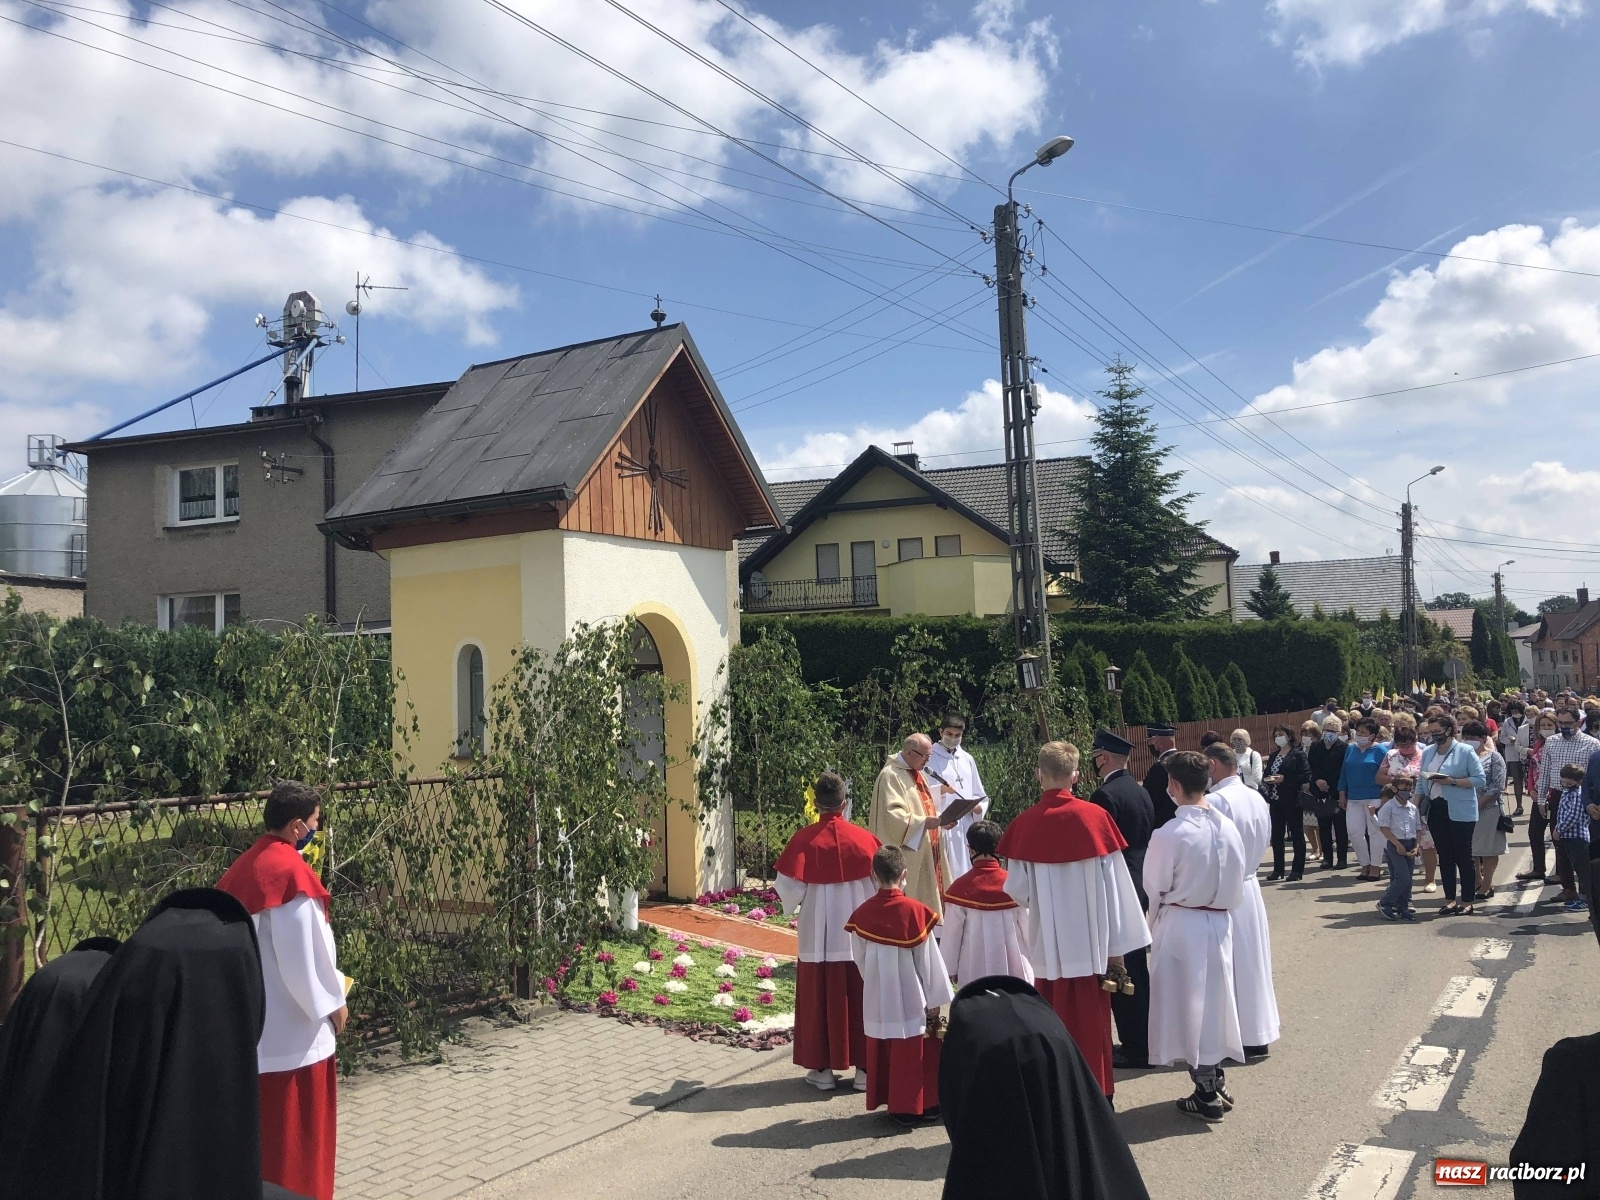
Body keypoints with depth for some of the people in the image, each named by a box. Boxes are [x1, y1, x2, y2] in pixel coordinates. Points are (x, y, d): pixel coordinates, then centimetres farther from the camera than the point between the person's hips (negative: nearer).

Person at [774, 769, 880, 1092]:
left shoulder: (803, 840, -11)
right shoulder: (863, 838, -7)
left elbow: (789, 888, -11)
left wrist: (794, 902, 12)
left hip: (818, 937, -1)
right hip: (859, 937, 1)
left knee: (820, 1000, 10)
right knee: (859, 998, 12)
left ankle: (823, 1069, 16)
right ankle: (864, 1068, 18)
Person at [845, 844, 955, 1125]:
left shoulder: (862, 913, -5)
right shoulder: (915, 910, -16)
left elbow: (860, 958, 6)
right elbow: (929, 960, -9)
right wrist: (935, 999, -1)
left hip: (877, 997, 3)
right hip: (911, 996, -3)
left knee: (882, 1048, 15)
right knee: (914, 1050, 9)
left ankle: (890, 1102, 24)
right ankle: (922, 1105, 18)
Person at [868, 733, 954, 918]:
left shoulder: (916, 772, 15)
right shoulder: (891, 775, -15)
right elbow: (891, 813, -23)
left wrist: (939, 819, 4)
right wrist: (923, 822, -28)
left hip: (924, 852, 10)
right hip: (905, 856, -10)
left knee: (927, 899, 11)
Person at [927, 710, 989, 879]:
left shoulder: (967, 759, 17)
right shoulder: (929, 758, 2)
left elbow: (980, 796, 20)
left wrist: (979, 807, -2)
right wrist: (940, 790, -25)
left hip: (966, 828, 5)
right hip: (940, 829, -5)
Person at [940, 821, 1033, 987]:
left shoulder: (960, 888, -9)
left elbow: (951, 933, -3)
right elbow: (1027, 926, 2)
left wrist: (950, 968, 10)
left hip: (975, 969, -1)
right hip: (1014, 967, 1)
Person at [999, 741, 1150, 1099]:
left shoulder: (1024, 824, -8)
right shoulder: (1094, 817, -9)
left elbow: (1017, 889, -2)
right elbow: (1113, 886, -7)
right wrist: (1115, 946, 0)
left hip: (1048, 944, 1)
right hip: (1090, 944, -1)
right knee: (1090, 1025, 10)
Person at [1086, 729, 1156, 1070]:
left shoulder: (1105, 794, -19)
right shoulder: (1141, 791, 9)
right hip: (1140, 886, 9)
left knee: (1120, 971, 0)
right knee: (1136, 968, 18)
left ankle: (1135, 1047, 6)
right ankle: (1143, 1039, 28)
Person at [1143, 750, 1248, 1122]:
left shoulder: (1169, 835, -21)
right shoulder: (1228, 827, -5)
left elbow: (1155, 889, -8)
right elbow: (1236, 888, 4)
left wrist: (1156, 921, 11)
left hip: (1180, 927, -5)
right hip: (1220, 924, 5)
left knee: (1189, 1003, 7)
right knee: (1214, 1000, 19)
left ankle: (1206, 1096, 16)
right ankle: (1218, 1084, 32)